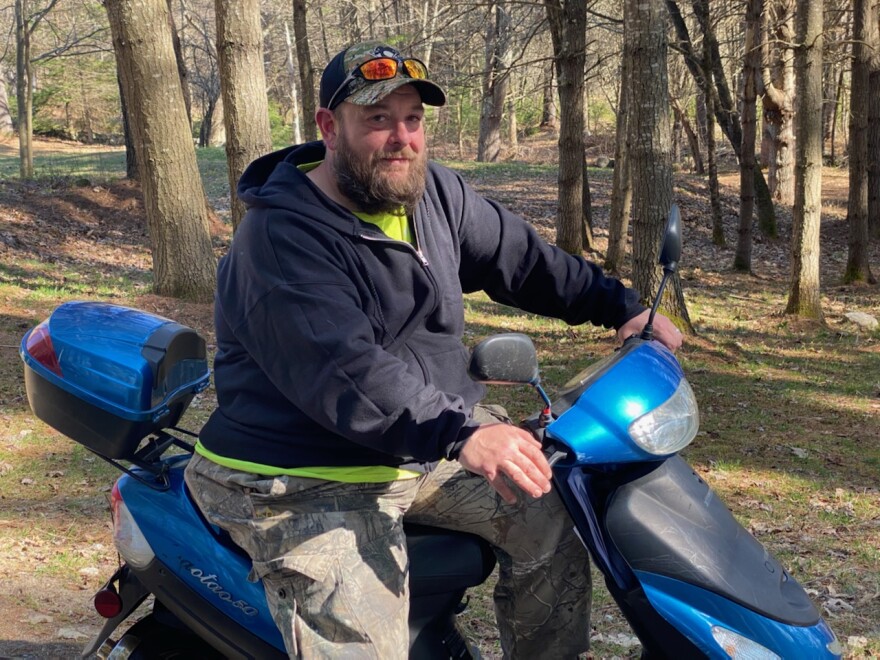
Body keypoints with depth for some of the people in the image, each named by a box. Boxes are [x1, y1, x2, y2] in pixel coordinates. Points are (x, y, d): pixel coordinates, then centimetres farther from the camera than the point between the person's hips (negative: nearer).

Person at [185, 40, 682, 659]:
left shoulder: (433, 193, 5)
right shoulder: (281, 235, -22)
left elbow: (522, 258, 17)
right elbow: (340, 371, -33)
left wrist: (624, 307, 11)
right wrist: (460, 432, -43)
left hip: (429, 440, 8)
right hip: (309, 483, -8)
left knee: (553, 515, 6)